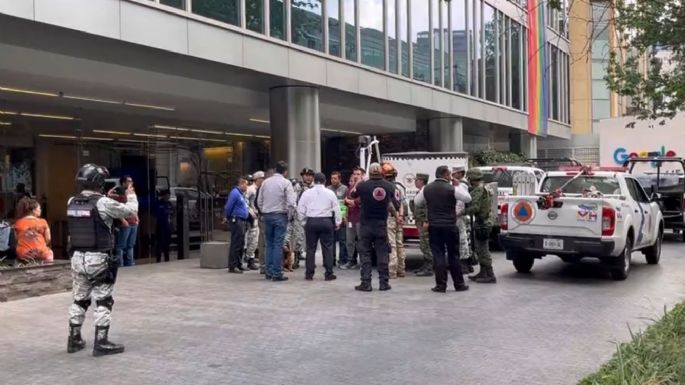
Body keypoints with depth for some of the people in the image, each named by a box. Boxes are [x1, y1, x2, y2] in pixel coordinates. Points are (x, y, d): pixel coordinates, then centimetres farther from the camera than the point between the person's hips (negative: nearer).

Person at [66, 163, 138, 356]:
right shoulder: (103, 203, -15)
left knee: (79, 299, 18)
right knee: (103, 301, 3)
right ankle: (101, 343, 4)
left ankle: (74, 339, 26)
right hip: (98, 259, -6)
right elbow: (130, 210, -3)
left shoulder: (72, 203, 4)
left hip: (77, 258, 7)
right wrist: (131, 195, 16)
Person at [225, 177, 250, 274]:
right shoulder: (235, 193, -12)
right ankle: (232, 266, -6)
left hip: (242, 221, 10)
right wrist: (227, 217, -4)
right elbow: (228, 207, -15)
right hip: (236, 221, -10)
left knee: (241, 244, 13)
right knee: (236, 244, -9)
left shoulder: (241, 194, 19)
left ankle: (239, 265, 20)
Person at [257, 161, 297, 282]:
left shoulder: (266, 182, 8)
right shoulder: (286, 183, -6)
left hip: (267, 215, 5)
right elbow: (291, 202, -12)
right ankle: (277, 274, -4)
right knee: (278, 245, -3)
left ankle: (269, 272, 14)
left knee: (269, 244, 11)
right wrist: (290, 215, 1)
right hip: (280, 215, -5)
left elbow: (259, 201, 9)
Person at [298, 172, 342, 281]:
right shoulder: (330, 193, 1)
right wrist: (338, 222, 13)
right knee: (328, 248, 5)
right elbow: (336, 209, 3)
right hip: (326, 221, -1)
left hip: (311, 222, 1)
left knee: (310, 248, 7)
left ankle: (309, 274, 10)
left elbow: (300, 209, 3)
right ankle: (329, 274, 5)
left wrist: (302, 220, 18)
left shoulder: (307, 193, 2)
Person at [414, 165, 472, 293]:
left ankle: (441, 285, 2)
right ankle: (459, 284, 15)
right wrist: (460, 185, 10)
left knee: (438, 255, 4)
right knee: (453, 255, 8)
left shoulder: (427, 189, 2)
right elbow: (467, 198, 1)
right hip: (450, 226, -2)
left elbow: (417, 202, 13)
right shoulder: (452, 189, -9)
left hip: (434, 226, 2)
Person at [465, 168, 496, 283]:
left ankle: (490, 276, -4)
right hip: (485, 222, 10)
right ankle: (483, 273, 24)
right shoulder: (483, 188, 16)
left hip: (481, 223, -10)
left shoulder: (479, 190, -16)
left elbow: (475, 207, -23)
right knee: (479, 249, 17)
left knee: (483, 250, -7)